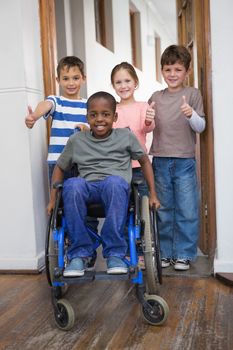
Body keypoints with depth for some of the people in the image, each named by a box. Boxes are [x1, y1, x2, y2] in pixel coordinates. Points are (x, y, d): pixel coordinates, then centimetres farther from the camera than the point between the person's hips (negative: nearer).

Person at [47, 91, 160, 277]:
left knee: (114, 181, -38)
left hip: (117, 189, -1)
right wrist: (53, 200, 12)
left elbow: (145, 161, 17)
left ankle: (115, 252, -27)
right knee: (72, 184, -35)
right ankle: (79, 252, -20)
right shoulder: (76, 140, 11)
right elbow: (60, 168, 20)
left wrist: (153, 195, 12)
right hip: (88, 189, 1)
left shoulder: (126, 137, 9)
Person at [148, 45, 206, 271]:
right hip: (160, 160, 3)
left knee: (187, 210, 1)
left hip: (185, 161, -2)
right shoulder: (156, 97, 8)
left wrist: (191, 114, -22)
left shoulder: (193, 94, 1)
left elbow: (201, 127, -4)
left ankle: (184, 254, 15)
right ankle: (165, 253, 22)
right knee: (163, 210, 10)